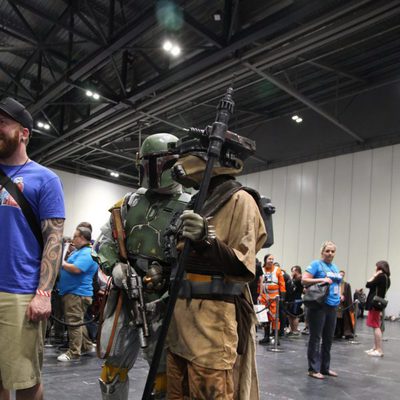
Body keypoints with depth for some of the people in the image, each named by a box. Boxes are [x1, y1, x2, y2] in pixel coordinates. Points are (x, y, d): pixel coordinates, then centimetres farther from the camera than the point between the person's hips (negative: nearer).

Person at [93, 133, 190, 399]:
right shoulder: (131, 202, 8)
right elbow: (105, 240, 12)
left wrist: (167, 297, -21)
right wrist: (114, 266, -6)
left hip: (162, 300, -4)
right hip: (124, 294, 5)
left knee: (163, 369, 7)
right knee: (114, 364, 14)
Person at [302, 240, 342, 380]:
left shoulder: (335, 268, 17)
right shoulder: (316, 264, -5)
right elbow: (304, 280, -13)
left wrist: (339, 294, 9)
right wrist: (321, 280, -21)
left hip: (332, 306, 7)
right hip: (319, 305, -7)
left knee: (328, 338, 13)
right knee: (316, 338, -1)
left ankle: (325, 367, 24)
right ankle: (313, 369, 5)